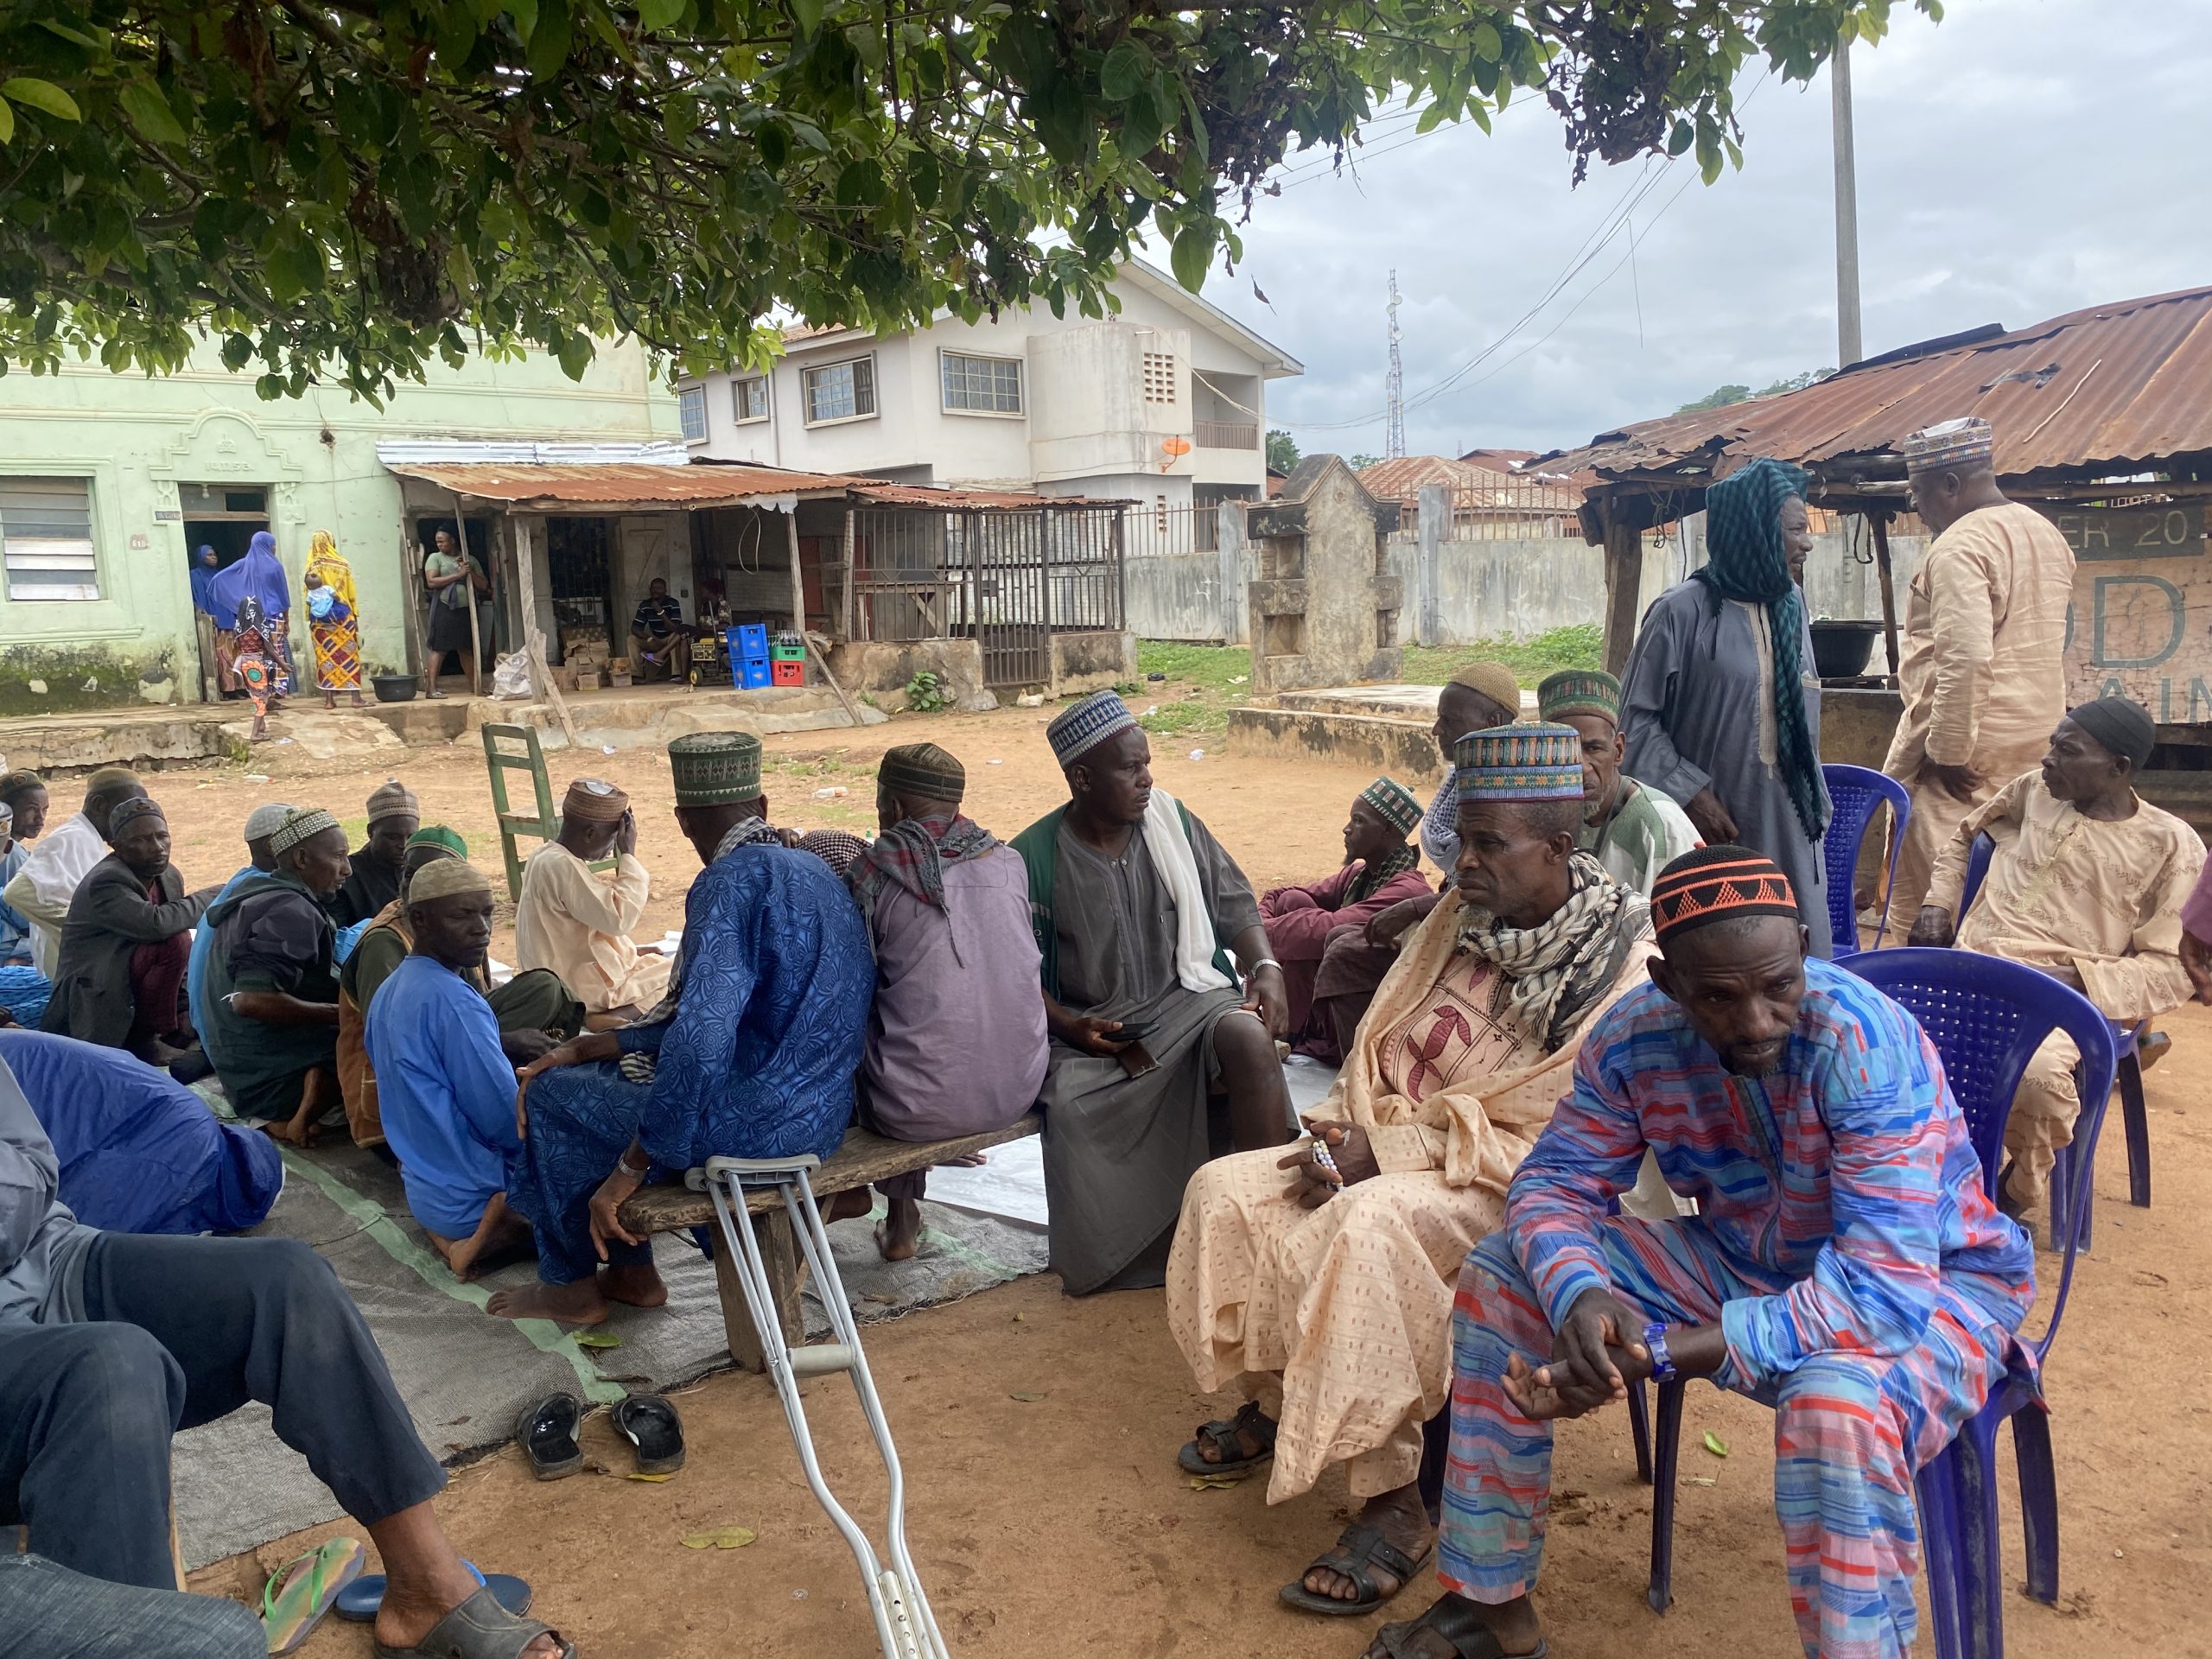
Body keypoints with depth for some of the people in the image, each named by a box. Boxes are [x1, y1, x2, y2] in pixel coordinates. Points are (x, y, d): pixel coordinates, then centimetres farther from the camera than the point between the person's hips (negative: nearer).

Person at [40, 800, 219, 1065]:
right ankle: (145, 1038, -16)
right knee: (175, 940, -28)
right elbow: (156, 924, -37)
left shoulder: (170, 877, 4)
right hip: (94, 1001, -8)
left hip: (136, 994, 8)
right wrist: (208, 897, -21)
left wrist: (184, 1007, -2)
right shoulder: (105, 882, -20)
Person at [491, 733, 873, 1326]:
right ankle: (633, 1272, 32)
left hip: (758, 1123, -9)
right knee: (606, 1072, 25)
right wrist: (590, 1046, 14)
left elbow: (699, 1038, -29)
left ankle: (573, 1285, 28)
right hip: (820, 1111, 9)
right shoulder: (809, 868, 9)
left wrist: (630, 1168, -18)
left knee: (550, 1095, 11)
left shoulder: (731, 882, -20)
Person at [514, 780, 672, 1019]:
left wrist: (630, 952, 10)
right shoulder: (562, 866, -24)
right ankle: (617, 1018, -15)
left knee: (659, 962, 23)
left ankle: (613, 1015, 4)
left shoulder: (547, 857, 7)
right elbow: (619, 918, -27)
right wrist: (628, 855, -20)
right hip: (584, 994, -10)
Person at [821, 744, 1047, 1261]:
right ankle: (901, 1219, 40)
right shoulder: (1008, 863, 3)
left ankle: (850, 1191, 44)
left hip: (925, 1109, -4)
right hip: (1018, 1092, 5)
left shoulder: (876, 876, -9)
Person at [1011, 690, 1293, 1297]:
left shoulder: (1172, 820, 5)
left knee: (1250, 1036, -31)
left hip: (1189, 997, 2)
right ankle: (1123, 1264, -12)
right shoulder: (1035, 857, -3)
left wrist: (1266, 966, -8)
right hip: (1092, 1029, -2)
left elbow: (1235, 906, 11)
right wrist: (1071, 1026, -15)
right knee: (1070, 1099, -33)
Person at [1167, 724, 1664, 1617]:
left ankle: (1393, 1502, -22)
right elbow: (1382, 1042, 11)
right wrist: (1345, 1129, -7)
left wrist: (1391, 1151, -22)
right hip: (1386, 1148, 7)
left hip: (1508, 1181, -7)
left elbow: (1549, 1142, -20)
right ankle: (1272, 1403, 16)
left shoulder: (1618, 966, -17)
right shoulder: (1461, 917, 3)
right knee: (1224, 1189, -5)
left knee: (1368, 1226, -35)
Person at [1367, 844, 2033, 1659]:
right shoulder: (1633, 1036, -17)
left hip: (1932, 1282, -5)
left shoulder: (1866, 1044, -32)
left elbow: (1886, 1289, -35)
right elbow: (1556, 1184, -8)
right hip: (1746, 1262, 5)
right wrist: (1579, 1295, -33)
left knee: (1836, 1407, -40)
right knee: (1502, 1274, -7)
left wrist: (1658, 1353, -39)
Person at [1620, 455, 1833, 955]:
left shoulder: (1790, 608, 10)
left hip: (1787, 830, 6)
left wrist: (1817, 803, 19)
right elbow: (1636, 716, -8)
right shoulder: (1683, 611, -10)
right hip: (1710, 824, -6)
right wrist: (1687, 792, -15)